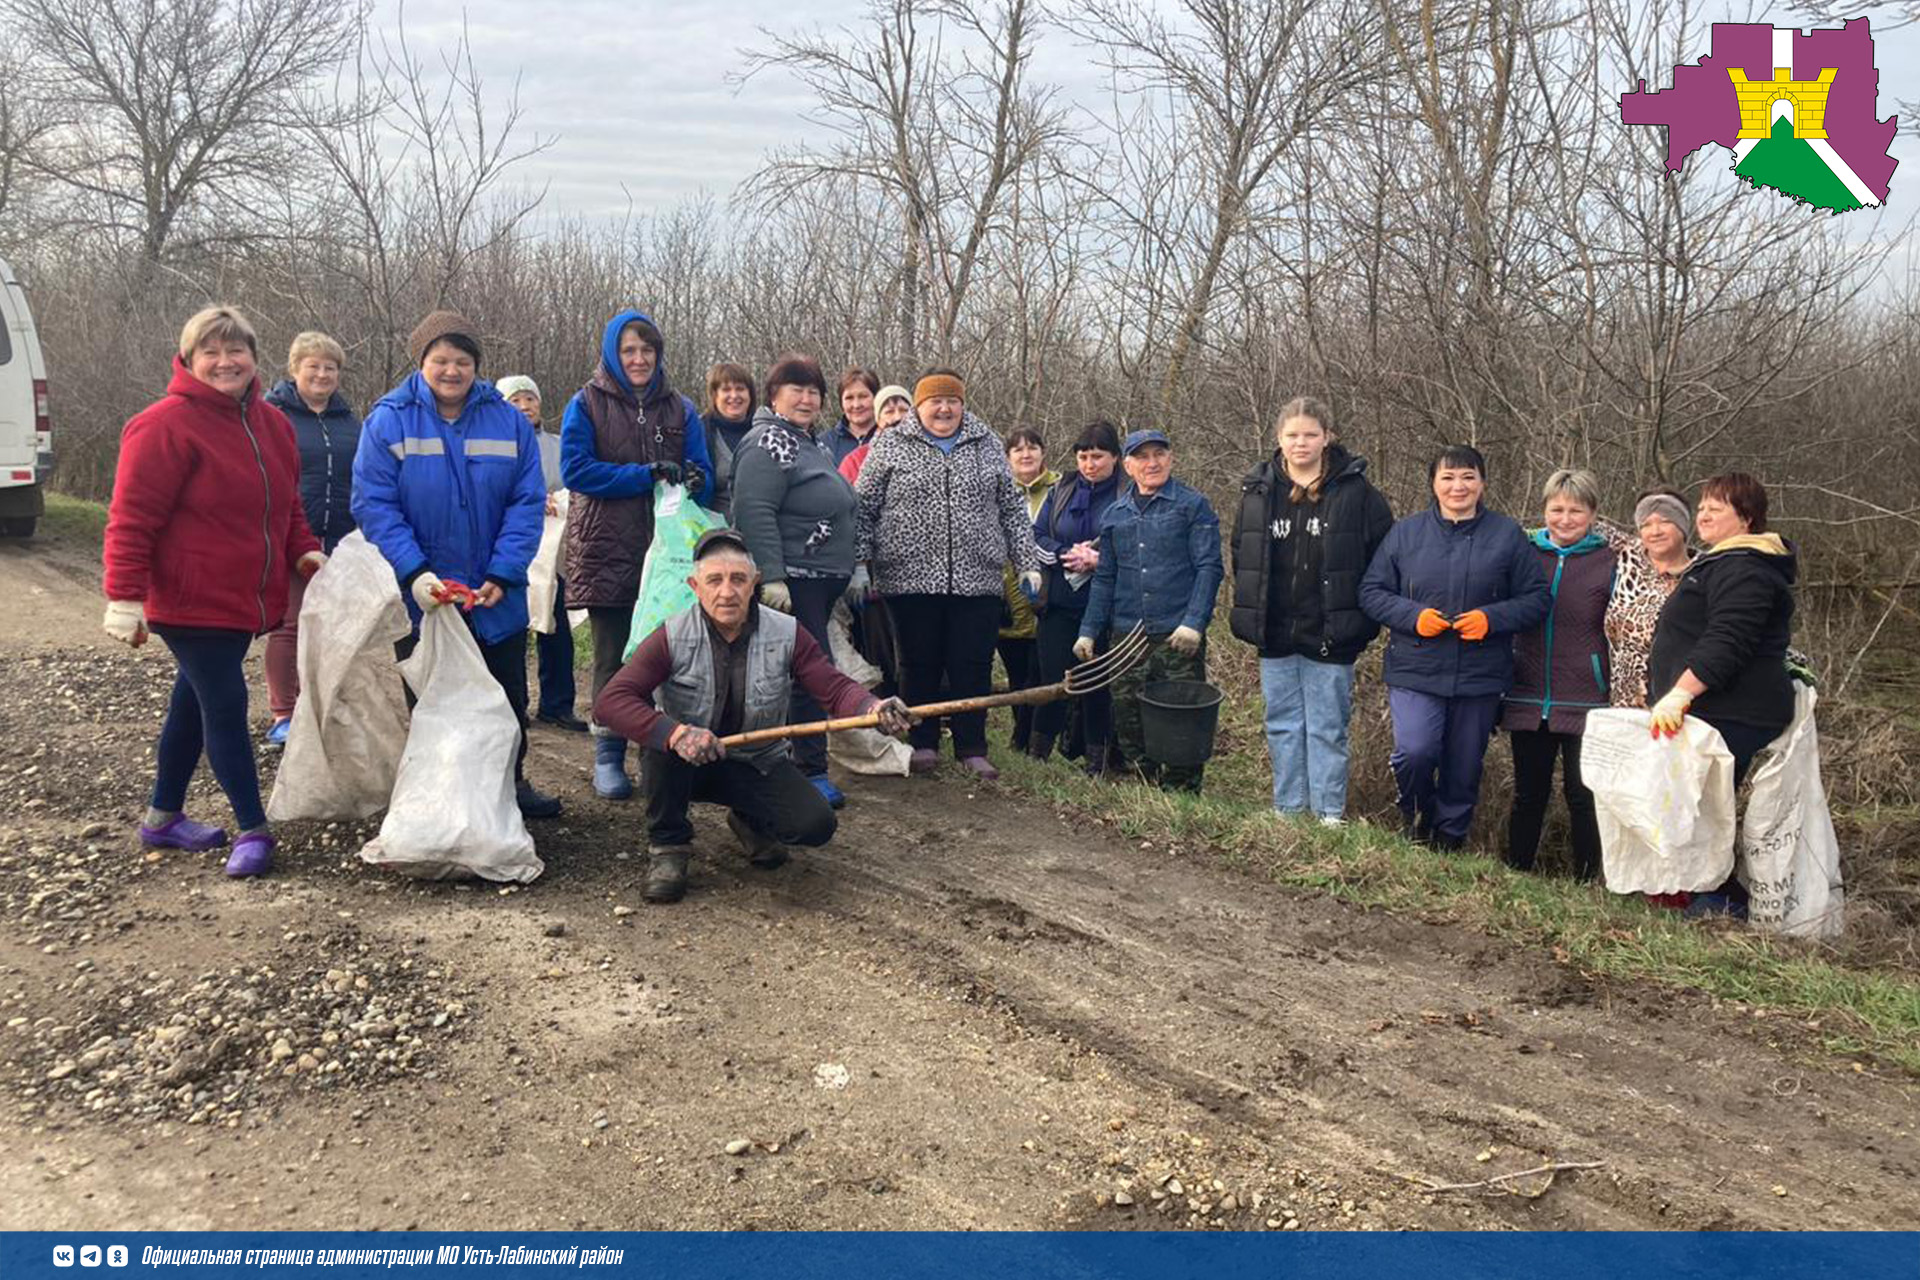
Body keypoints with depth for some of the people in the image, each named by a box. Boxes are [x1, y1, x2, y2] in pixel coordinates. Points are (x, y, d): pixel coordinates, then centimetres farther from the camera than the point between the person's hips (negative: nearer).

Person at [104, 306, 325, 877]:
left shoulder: (272, 423, 9)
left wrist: (304, 552, 3)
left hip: (244, 601, 8)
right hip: (190, 603, -8)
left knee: (195, 702, 18)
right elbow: (131, 519, -17)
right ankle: (252, 830, 2)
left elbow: (286, 505, 19)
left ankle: (164, 816, 33)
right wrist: (125, 597, -21)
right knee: (226, 705, -7)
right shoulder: (165, 425, -14)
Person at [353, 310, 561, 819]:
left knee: (507, 697, 15)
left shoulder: (509, 421, -2)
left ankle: (511, 782, 34)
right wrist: (414, 571, -25)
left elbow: (527, 503, -6)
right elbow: (374, 504, -13)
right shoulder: (388, 420, -8)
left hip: (497, 601, 2)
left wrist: (503, 574, -17)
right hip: (419, 599, -2)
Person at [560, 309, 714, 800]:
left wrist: (694, 480, -15)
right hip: (608, 551, -2)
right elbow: (574, 469, -8)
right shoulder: (587, 403, 2)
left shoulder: (680, 409, 11)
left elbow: (703, 474, 10)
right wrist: (646, 476, -15)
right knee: (614, 656, 3)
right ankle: (609, 755, 14)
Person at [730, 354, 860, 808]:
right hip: (792, 580, -10)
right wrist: (772, 578, -28)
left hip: (821, 581, 10)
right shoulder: (768, 444, -12)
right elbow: (755, 515, -22)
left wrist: (850, 572, 27)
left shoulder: (814, 443, 19)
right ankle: (811, 769, -4)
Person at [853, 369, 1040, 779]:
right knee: (920, 665, 6)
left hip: (977, 580, 2)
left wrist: (1027, 562, 8)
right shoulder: (889, 446, 4)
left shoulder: (987, 445, 12)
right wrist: (859, 565, -3)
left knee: (973, 667, 3)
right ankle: (923, 744, 18)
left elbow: (1013, 509, 14)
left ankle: (972, 749, 13)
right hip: (911, 580, -2)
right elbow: (863, 510, 4)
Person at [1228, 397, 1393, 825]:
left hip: (1329, 637, -4)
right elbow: (1240, 554, 15)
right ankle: (1288, 812, 22)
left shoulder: (1356, 492, -5)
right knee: (1282, 727, 11)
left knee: (1327, 728, 4)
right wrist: (1250, 611, 9)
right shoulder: (1257, 490, 5)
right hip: (1274, 636, 4)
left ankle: (1330, 815, 13)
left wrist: (1363, 617, -5)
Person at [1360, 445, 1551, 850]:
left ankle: (1449, 838, 30)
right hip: (1415, 671, -1)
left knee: (1464, 767, 9)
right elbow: (1371, 592, 6)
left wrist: (1491, 618, -13)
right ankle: (1418, 820, 11)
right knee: (1415, 751, -19)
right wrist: (1413, 616, -12)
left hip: (1480, 677, 1)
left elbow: (1538, 599, 4)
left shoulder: (1507, 536, 3)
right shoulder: (1406, 534, 4)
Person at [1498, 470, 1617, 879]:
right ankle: (1515, 874, 22)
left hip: (1585, 703, -3)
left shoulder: (1609, 563, 0)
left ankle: (1586, 879, 15)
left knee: (1583, 795, 3)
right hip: (1528, 701, 3)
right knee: (1528, 793, 12)